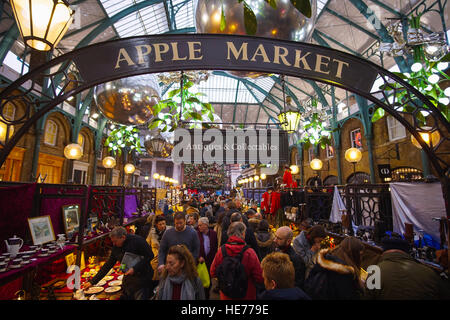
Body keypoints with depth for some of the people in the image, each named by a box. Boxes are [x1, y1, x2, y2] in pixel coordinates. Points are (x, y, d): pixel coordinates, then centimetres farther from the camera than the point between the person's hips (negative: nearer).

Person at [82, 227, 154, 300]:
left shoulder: (137, 240, -18)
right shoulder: (116, 247, 1)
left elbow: (149, 256, -17)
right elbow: (108, 265, 8)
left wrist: (134, 268, -22)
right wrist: (92, 282, 7)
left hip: (142, 277, -5)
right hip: (128, 279, 6)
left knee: (140, 297, -4)